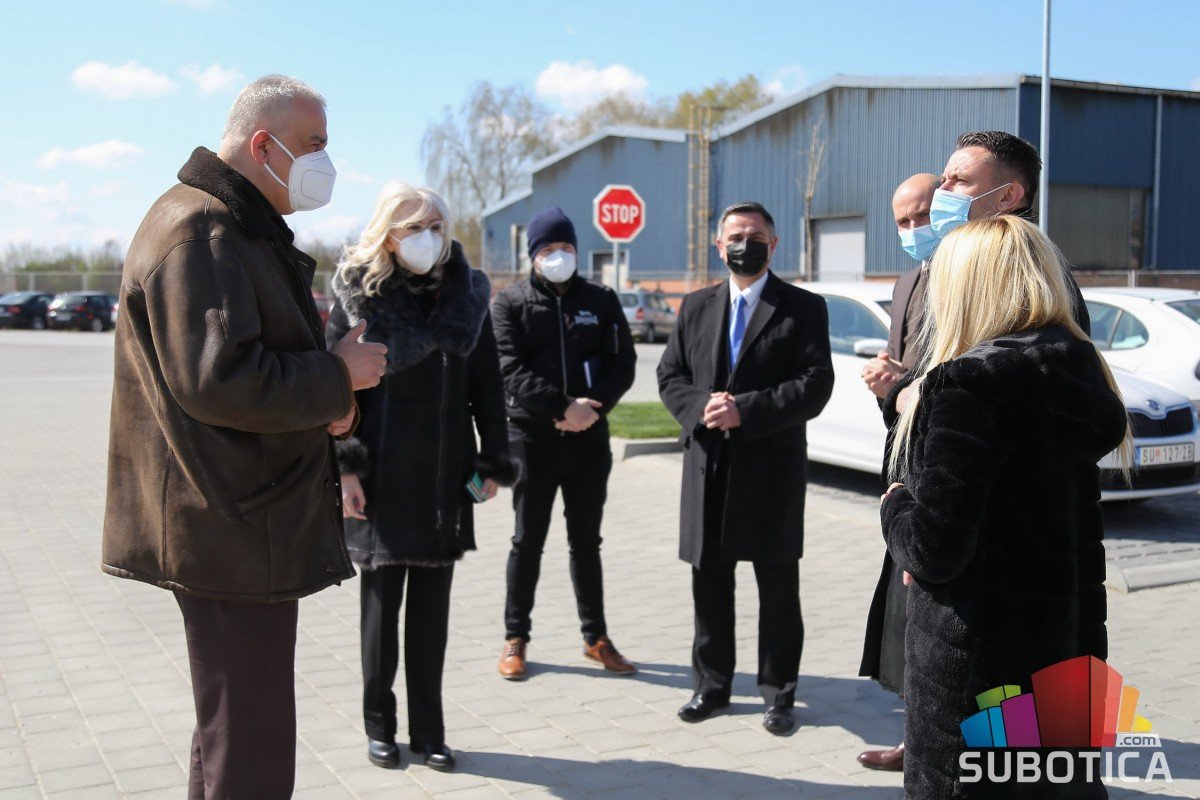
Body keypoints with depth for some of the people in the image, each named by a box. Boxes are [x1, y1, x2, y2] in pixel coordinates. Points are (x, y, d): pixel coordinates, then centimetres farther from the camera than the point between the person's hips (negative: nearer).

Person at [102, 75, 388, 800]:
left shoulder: (245, 230, 18)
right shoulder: (199, 233, -16)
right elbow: (217, 381, -27)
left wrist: (325, 401, 5)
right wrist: (338, 379, -14)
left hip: (252, 526, 11)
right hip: (235, 533, -11)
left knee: (235, 732, 23)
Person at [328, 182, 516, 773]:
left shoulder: (466, 295, 5)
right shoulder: (359, 295, -4)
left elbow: (487, 385, 7)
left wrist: (493, 461, 3)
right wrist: (344, 465, -13)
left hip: (445, 477, 3)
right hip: (381, 476, -2)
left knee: (432, 607, 10)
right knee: (381, 602, 8)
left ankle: (428, 729, 22)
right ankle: (379, 725, 24)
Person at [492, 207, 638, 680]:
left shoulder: (601, 301, 8)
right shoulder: (511, 303, 1)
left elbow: (623, 363, 1)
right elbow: (511, 371, -10)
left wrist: (592, 409, -15)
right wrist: (565, 406, -19)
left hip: (589, 438, 2)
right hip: (532, 437, -2)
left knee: (586, 542, 12)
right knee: (528, 541, 6)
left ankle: (596, 637, 22)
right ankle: (515, 638, 18)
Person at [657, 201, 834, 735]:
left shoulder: (803, 308, -1)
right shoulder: (696, 307, 12)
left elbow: (815, 385, -9)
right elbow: (670, 375, 9)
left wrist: (746, 410, -18)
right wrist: (701, 406, -12)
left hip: (772, 469, -3)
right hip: (707, 468, 4)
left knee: (778, 589, 5)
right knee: (709, 583, 12)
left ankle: (778, 694, 19)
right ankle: (711, 685, 26)